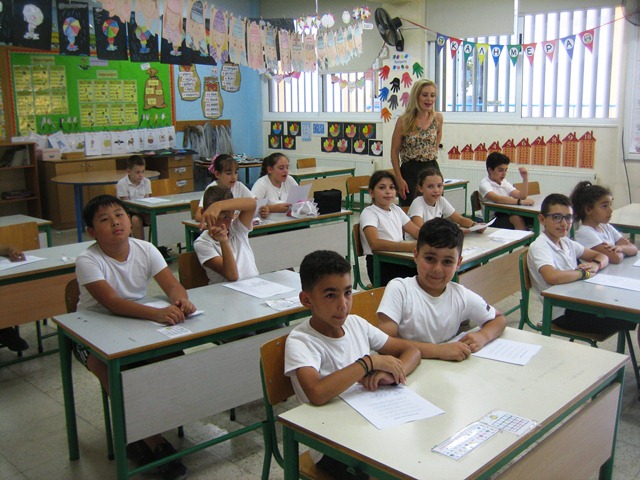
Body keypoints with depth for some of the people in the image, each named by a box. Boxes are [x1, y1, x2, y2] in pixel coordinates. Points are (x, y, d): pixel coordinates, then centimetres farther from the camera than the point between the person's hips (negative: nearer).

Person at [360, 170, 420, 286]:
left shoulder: (396, 210, 18)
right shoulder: (369, 213, -7)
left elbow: (416, 231, 15)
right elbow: (375, 243, -24)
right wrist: (410, 246, -34)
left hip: (400, 260, 7)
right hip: (380, 265, -7)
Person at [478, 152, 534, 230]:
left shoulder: (504, 182, 18)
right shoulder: (484, 184, -7)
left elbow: (522, 196, 9)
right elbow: (496, 199, -27)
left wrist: (525, 178, -2)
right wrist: (520, 202, -35)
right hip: (493, 219, -6)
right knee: (516, 219, -34)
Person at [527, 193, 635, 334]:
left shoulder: (566, 242, 12)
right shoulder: (539, 247, -14)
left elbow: (603, 257, 20)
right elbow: (552, 277, -33)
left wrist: (595, 265, -5)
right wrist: (584, 272, -16)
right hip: (564, 314, -8)